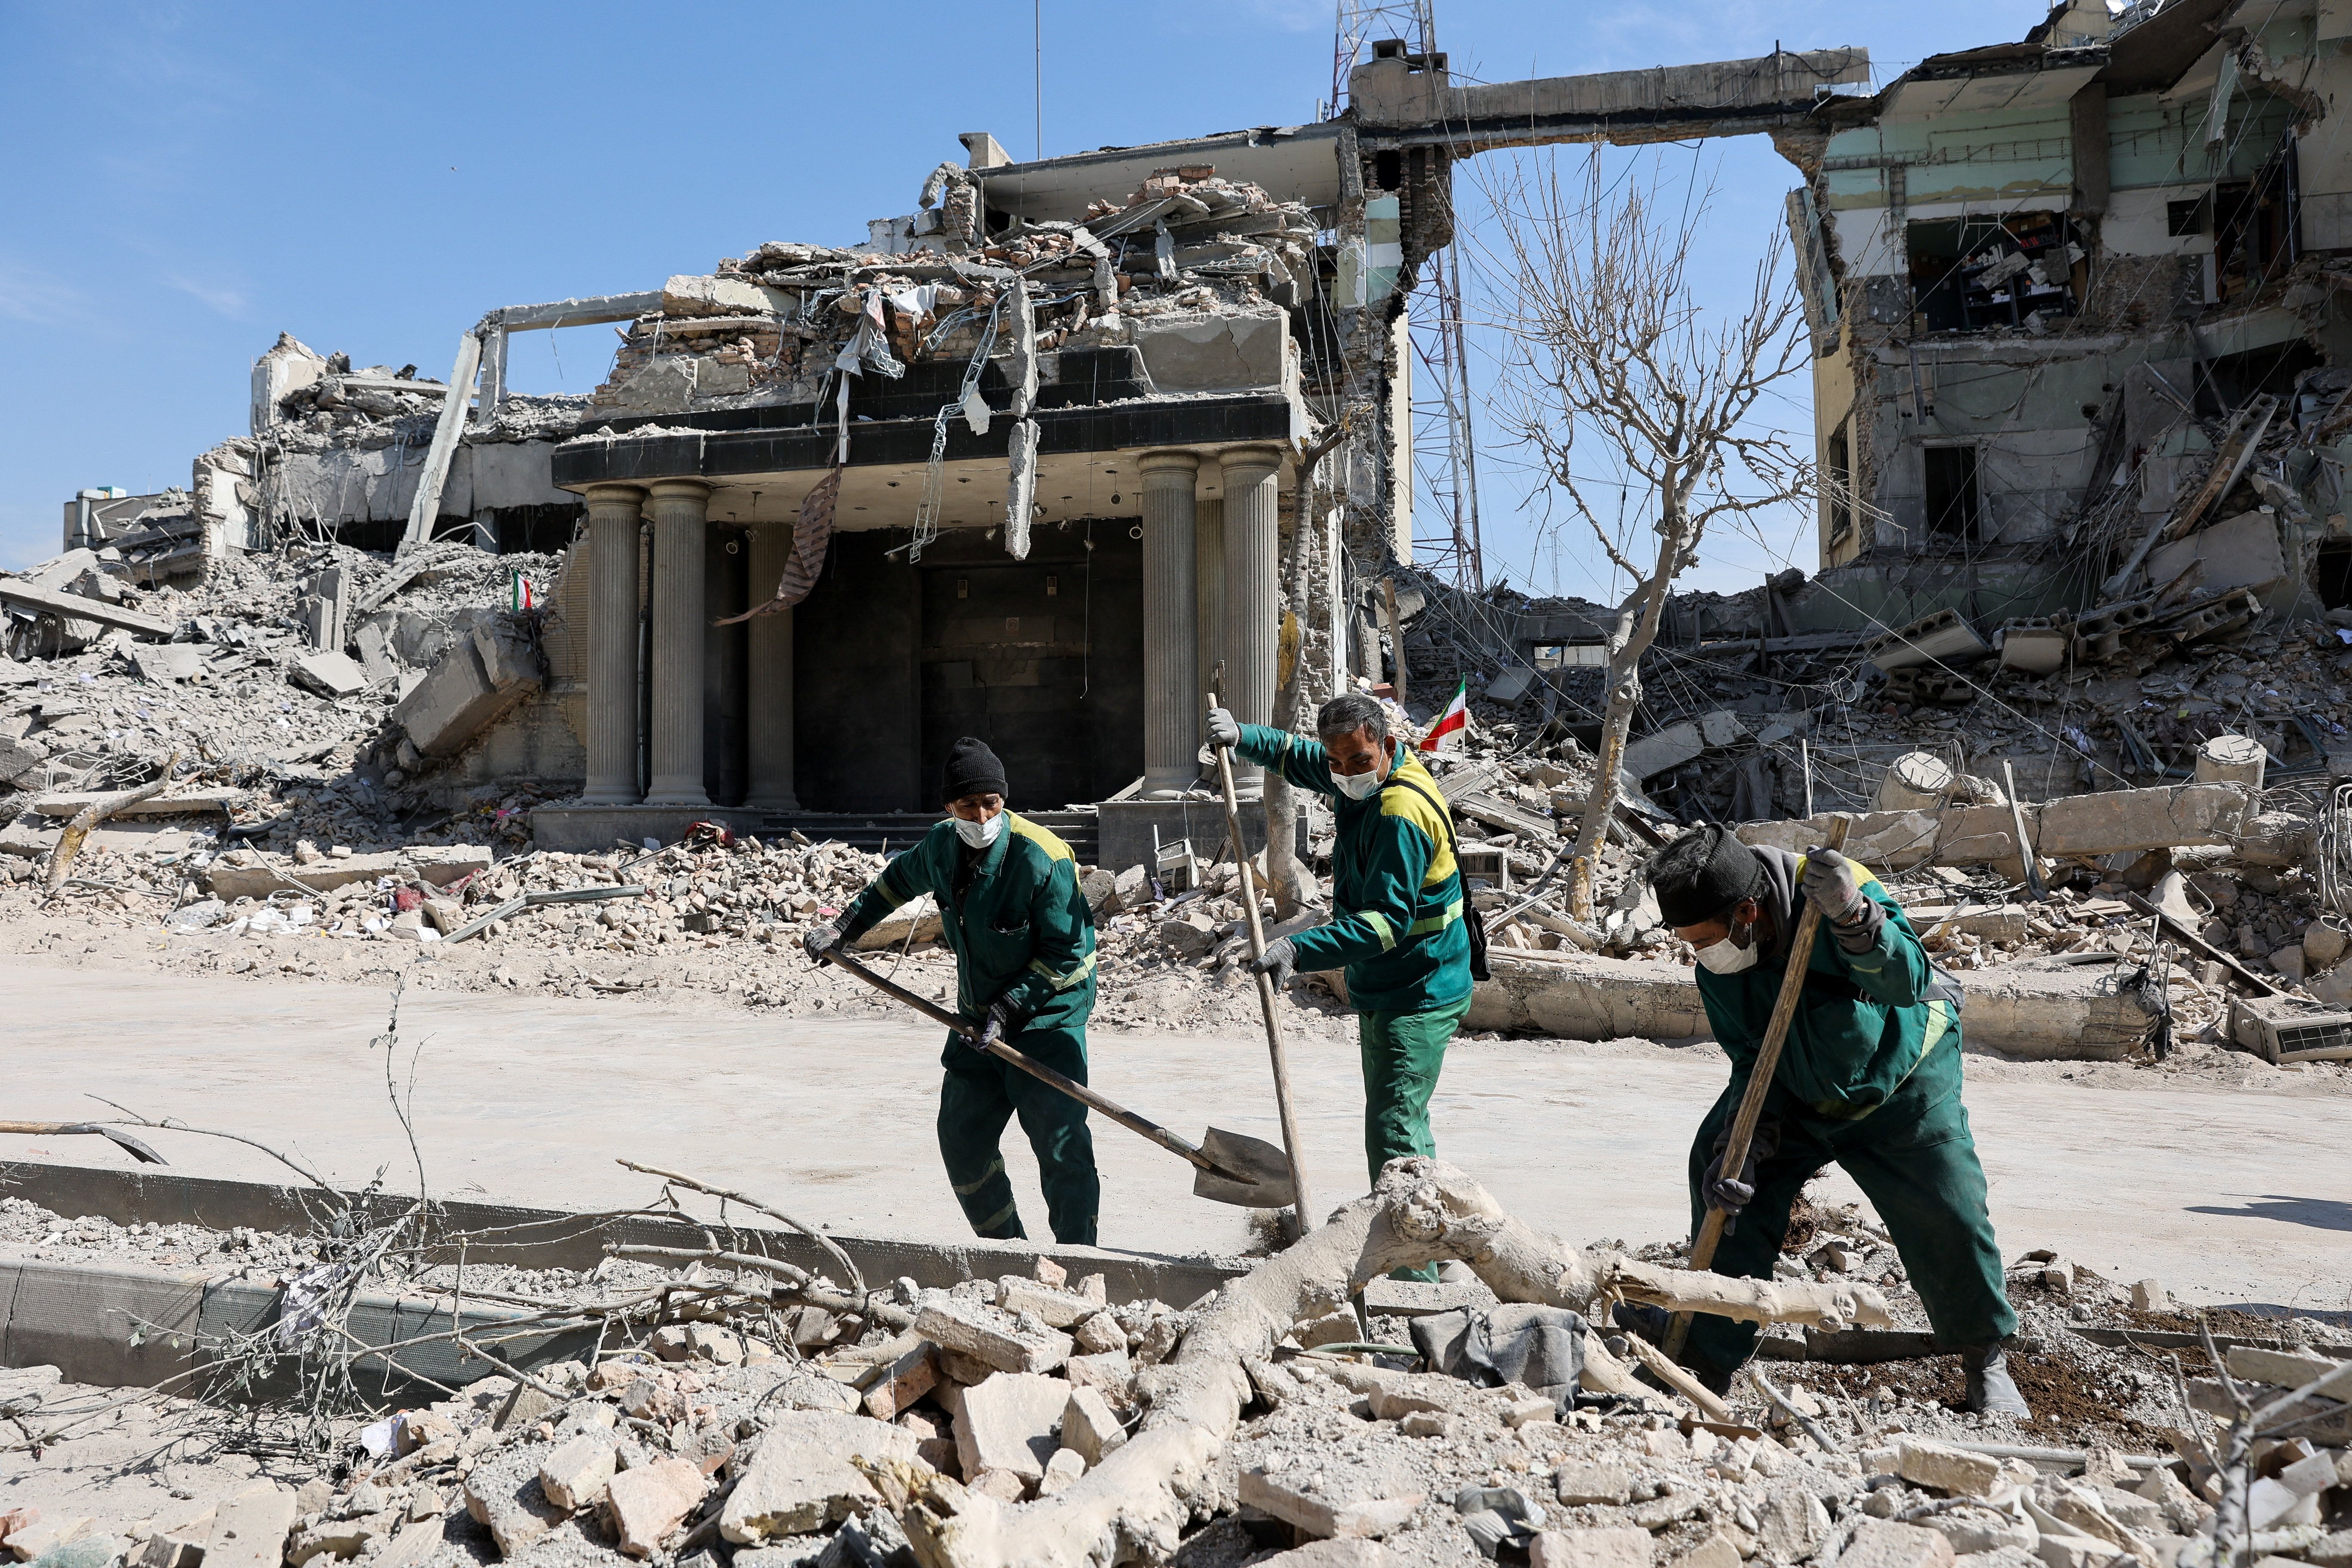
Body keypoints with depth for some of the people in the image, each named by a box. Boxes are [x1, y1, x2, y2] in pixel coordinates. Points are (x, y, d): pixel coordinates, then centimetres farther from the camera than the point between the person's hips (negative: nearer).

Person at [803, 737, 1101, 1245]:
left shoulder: (1044, 858, -24)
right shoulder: (941, 845, -2)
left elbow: (1067, 954, -19)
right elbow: (900, 879, 22)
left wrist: (1009, 1008, -21)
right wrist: (845, 928, 25)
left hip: (1046, 1015, -7)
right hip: (977, 1019, 7)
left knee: (1060, 1144, -13)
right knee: (962, 1140, 10)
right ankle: (1007, 1251, 26)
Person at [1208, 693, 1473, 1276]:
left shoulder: (1403, 813, -26)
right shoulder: (1361, 779, 4)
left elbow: (1386, 920, -32)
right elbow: (1296, 755, 23)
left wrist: (1300, 949, -39)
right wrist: (1242, 737, 5)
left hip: (1417, 997, -11)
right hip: (1384, 989, 11)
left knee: (1394, 1131, -16)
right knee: (1395, 1124, 20)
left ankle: (1411, 1272, -14)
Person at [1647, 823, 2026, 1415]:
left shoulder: (1833, 886, -31)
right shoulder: (1717, 971, -16)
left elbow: (1906, 983, -39)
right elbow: (1751, 1064, -10)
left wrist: (1852, 915, -56)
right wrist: (1739, 1150, -23)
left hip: (1900, 1084, -3)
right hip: (1795, 1096, 4)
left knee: (1946, 1215, -10)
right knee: (1729, 1203, -7)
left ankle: (1986, 1361, 19)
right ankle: (1710, 1368, 6)